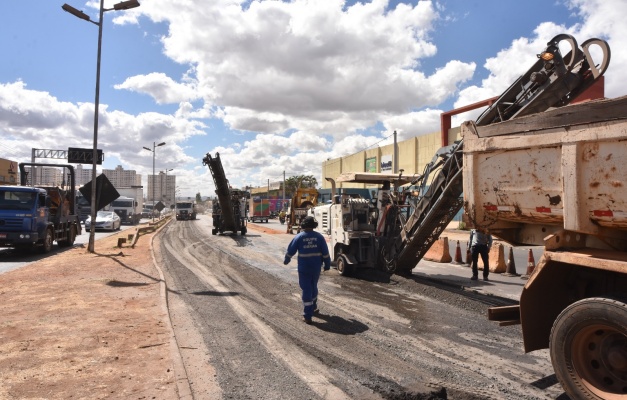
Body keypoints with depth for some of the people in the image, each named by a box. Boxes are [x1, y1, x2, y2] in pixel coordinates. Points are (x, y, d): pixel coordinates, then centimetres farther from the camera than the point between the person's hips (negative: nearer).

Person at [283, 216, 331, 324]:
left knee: (306, 290, -1)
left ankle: (308, 316, -3)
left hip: (303, 268, -2)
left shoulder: (299, 237, -7)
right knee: (314, 287, 23)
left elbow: (290, 251, 0)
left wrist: (286, 260, 18)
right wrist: (327, 264, 7)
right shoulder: (319, 237, -3)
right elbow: (325, 252, -4)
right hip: (316, 268, 2)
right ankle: (313, 307, 40)